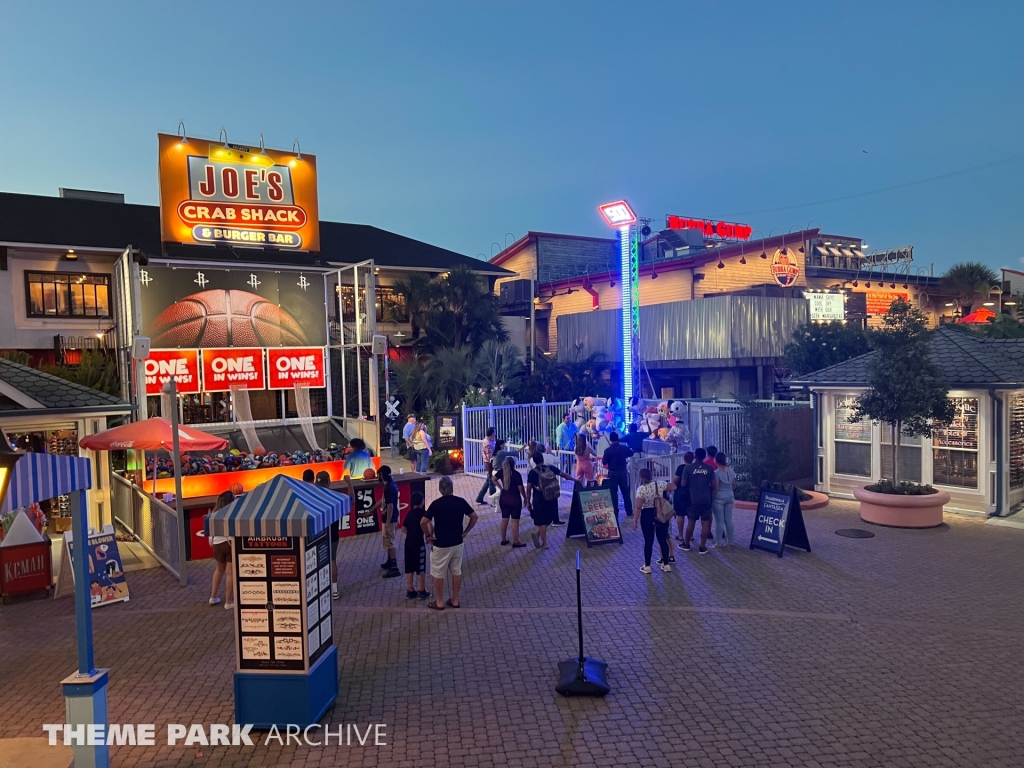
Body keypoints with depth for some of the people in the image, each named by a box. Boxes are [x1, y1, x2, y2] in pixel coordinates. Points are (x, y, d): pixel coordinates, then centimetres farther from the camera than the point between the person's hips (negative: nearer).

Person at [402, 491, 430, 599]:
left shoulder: (409, 513, 8)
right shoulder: (423, 512, -9)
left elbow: (404, 528, 15)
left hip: (408, 542, 6)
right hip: (418, 543, -6)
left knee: (409, 567, 13)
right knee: (421, 568, 5)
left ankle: (410, 590, 20)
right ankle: (422, 591, 12)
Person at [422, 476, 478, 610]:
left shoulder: (436, 504, -16)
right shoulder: (461, 501, -4)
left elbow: (423, 522, -20)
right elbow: (475, 517, 3)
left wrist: (428, 535, -5)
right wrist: (466, 532, 10)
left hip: (441, 545, -4)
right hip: (458, 543, 4)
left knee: (438, 574, 10)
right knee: (456, 571, 16)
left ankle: (439, 602, 19)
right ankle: (455, 600, 25)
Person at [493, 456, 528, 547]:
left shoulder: (501, 472, -3)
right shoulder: (516, 474, -19)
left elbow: (494, 479, 13)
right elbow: (520, 488, -15)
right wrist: (525, 498, -2)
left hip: (503, 498, 5)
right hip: (515, 499, -5)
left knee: (504, 519, 15)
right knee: (515, 521, 3)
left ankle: (503, 540, 25)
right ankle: (516, 542, 9)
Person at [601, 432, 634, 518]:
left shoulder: (608, 450, -15)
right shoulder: (624, 447, -3)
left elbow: (604, 462, -11)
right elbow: (631, 453, 16)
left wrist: (604, 457, 7)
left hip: (613, 473, -3)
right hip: (623, 472, 3)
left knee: (613, 493, 5)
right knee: (625, 492, 13)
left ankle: (615, 513, 5)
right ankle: (629, 512, 19)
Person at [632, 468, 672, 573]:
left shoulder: (641, 489, -14)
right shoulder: (659, 485, -3)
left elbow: (638, 507, -16)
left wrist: (635, 520, -11)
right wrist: (664, 491, 27)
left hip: (647, 516, -4)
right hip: (661, 516, 4)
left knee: (648, 541, 3)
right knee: (663, 540, 11)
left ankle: (647, 566, 9)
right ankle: (666, 565, 18)